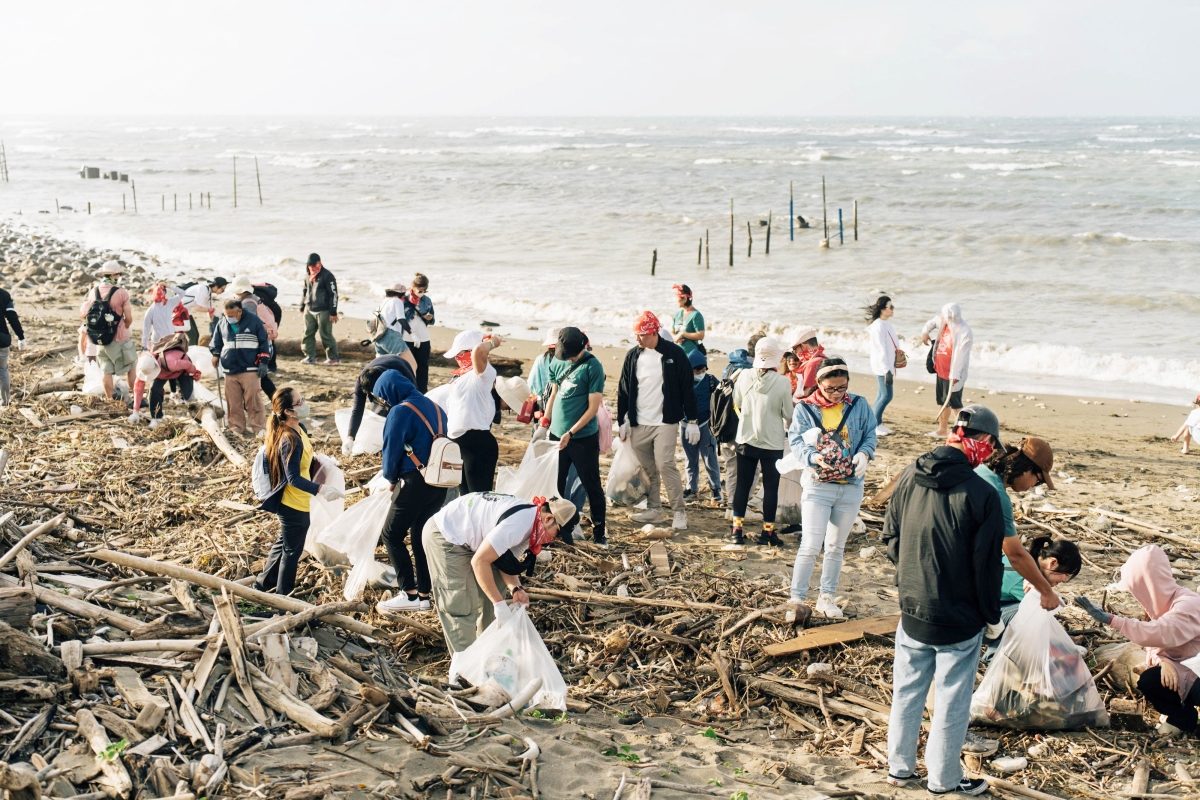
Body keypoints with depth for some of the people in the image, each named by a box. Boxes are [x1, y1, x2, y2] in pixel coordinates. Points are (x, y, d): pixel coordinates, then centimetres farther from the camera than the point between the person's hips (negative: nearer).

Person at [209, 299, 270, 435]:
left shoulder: (253, 321, -3)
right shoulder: (222, 323, 7)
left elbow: (263, 342, 1)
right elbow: (216, 342, 20)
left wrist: (263, 362, -3)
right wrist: (216, 354, 1)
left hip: (250, 370, -4)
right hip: (230, 371, 4)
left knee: (252, 400, -5)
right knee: (233, 402, 5)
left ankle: (255, 427, 3)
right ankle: (236, 428, 12)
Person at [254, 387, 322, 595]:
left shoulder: (299, 429, 1)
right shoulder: (290, 440, -28)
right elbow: (294, 478, -29)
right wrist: (319, 489, -38)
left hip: (290, 503, 10)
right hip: (295, 506, -10)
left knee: (284, 543, 26)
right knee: (292, 551, 8)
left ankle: (263, 584, 42)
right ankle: (282, 596, 25)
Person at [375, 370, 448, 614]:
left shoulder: (400, 412, -12)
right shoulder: (435, 408, 11)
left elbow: (391, 449, -9)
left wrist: (391, 479, 11)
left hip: (415, 482, -8)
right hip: (440, 482, 8)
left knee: (392, 535, 3)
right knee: (421, 537, 15)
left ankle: (410, 594, -2)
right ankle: (424, 594, 17)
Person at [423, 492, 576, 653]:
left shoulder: (531, 525, -1)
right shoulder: (518, 524, -31)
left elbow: (507, 561, 5)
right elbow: (479, 561, -30)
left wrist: (516, 589, -13)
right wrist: (499, 603, -25)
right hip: (444, 537, -10)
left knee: (494, 590, 12)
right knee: (463, 606, -11)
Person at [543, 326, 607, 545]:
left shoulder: (593, 366, -12)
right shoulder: (557, 362, 4)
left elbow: (593, 407, -13)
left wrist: (570, 433, -16)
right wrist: (545, 422, 13)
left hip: (584, 438, -5)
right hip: (557, 435, 5)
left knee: (592, 486, 4)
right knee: (555, 484, 12)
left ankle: (599, 531, 14)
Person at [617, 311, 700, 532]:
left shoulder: (674, 354, -5)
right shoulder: (633, 355, 6)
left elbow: (687, 389, -2)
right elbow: (623, 390, 11)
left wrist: (692, 421, -3)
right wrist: (622, 421, 8)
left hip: (665, 422, -4)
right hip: (638, 424, 4)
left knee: (665, 466, -12)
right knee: (647, 469, 9)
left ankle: (679, 512, -4)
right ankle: (654, 509, 21)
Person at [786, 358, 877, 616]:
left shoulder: (859, 405, 0)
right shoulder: (805, 408, -6)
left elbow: (870, 434, 5)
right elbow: (795, 440, -9)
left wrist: (864, 453, -16)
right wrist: (814, 457, -27)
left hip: (851, 487, 3)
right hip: (817, 486, -3)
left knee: (836, 546, 14)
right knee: (810, 546, -9)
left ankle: (826, 598, 27)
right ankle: (796, 599, 0)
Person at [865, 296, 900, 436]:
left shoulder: (887, 324, 11)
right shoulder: (878, 326, -18)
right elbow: (881, 350, -22)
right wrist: (887, 370, -24)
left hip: (889, 365, 9)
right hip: (882, 366, -9)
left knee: (882, 395, 13)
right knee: (886, 395, -9)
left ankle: (878, 423, 20)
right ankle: (873, 424, -3)